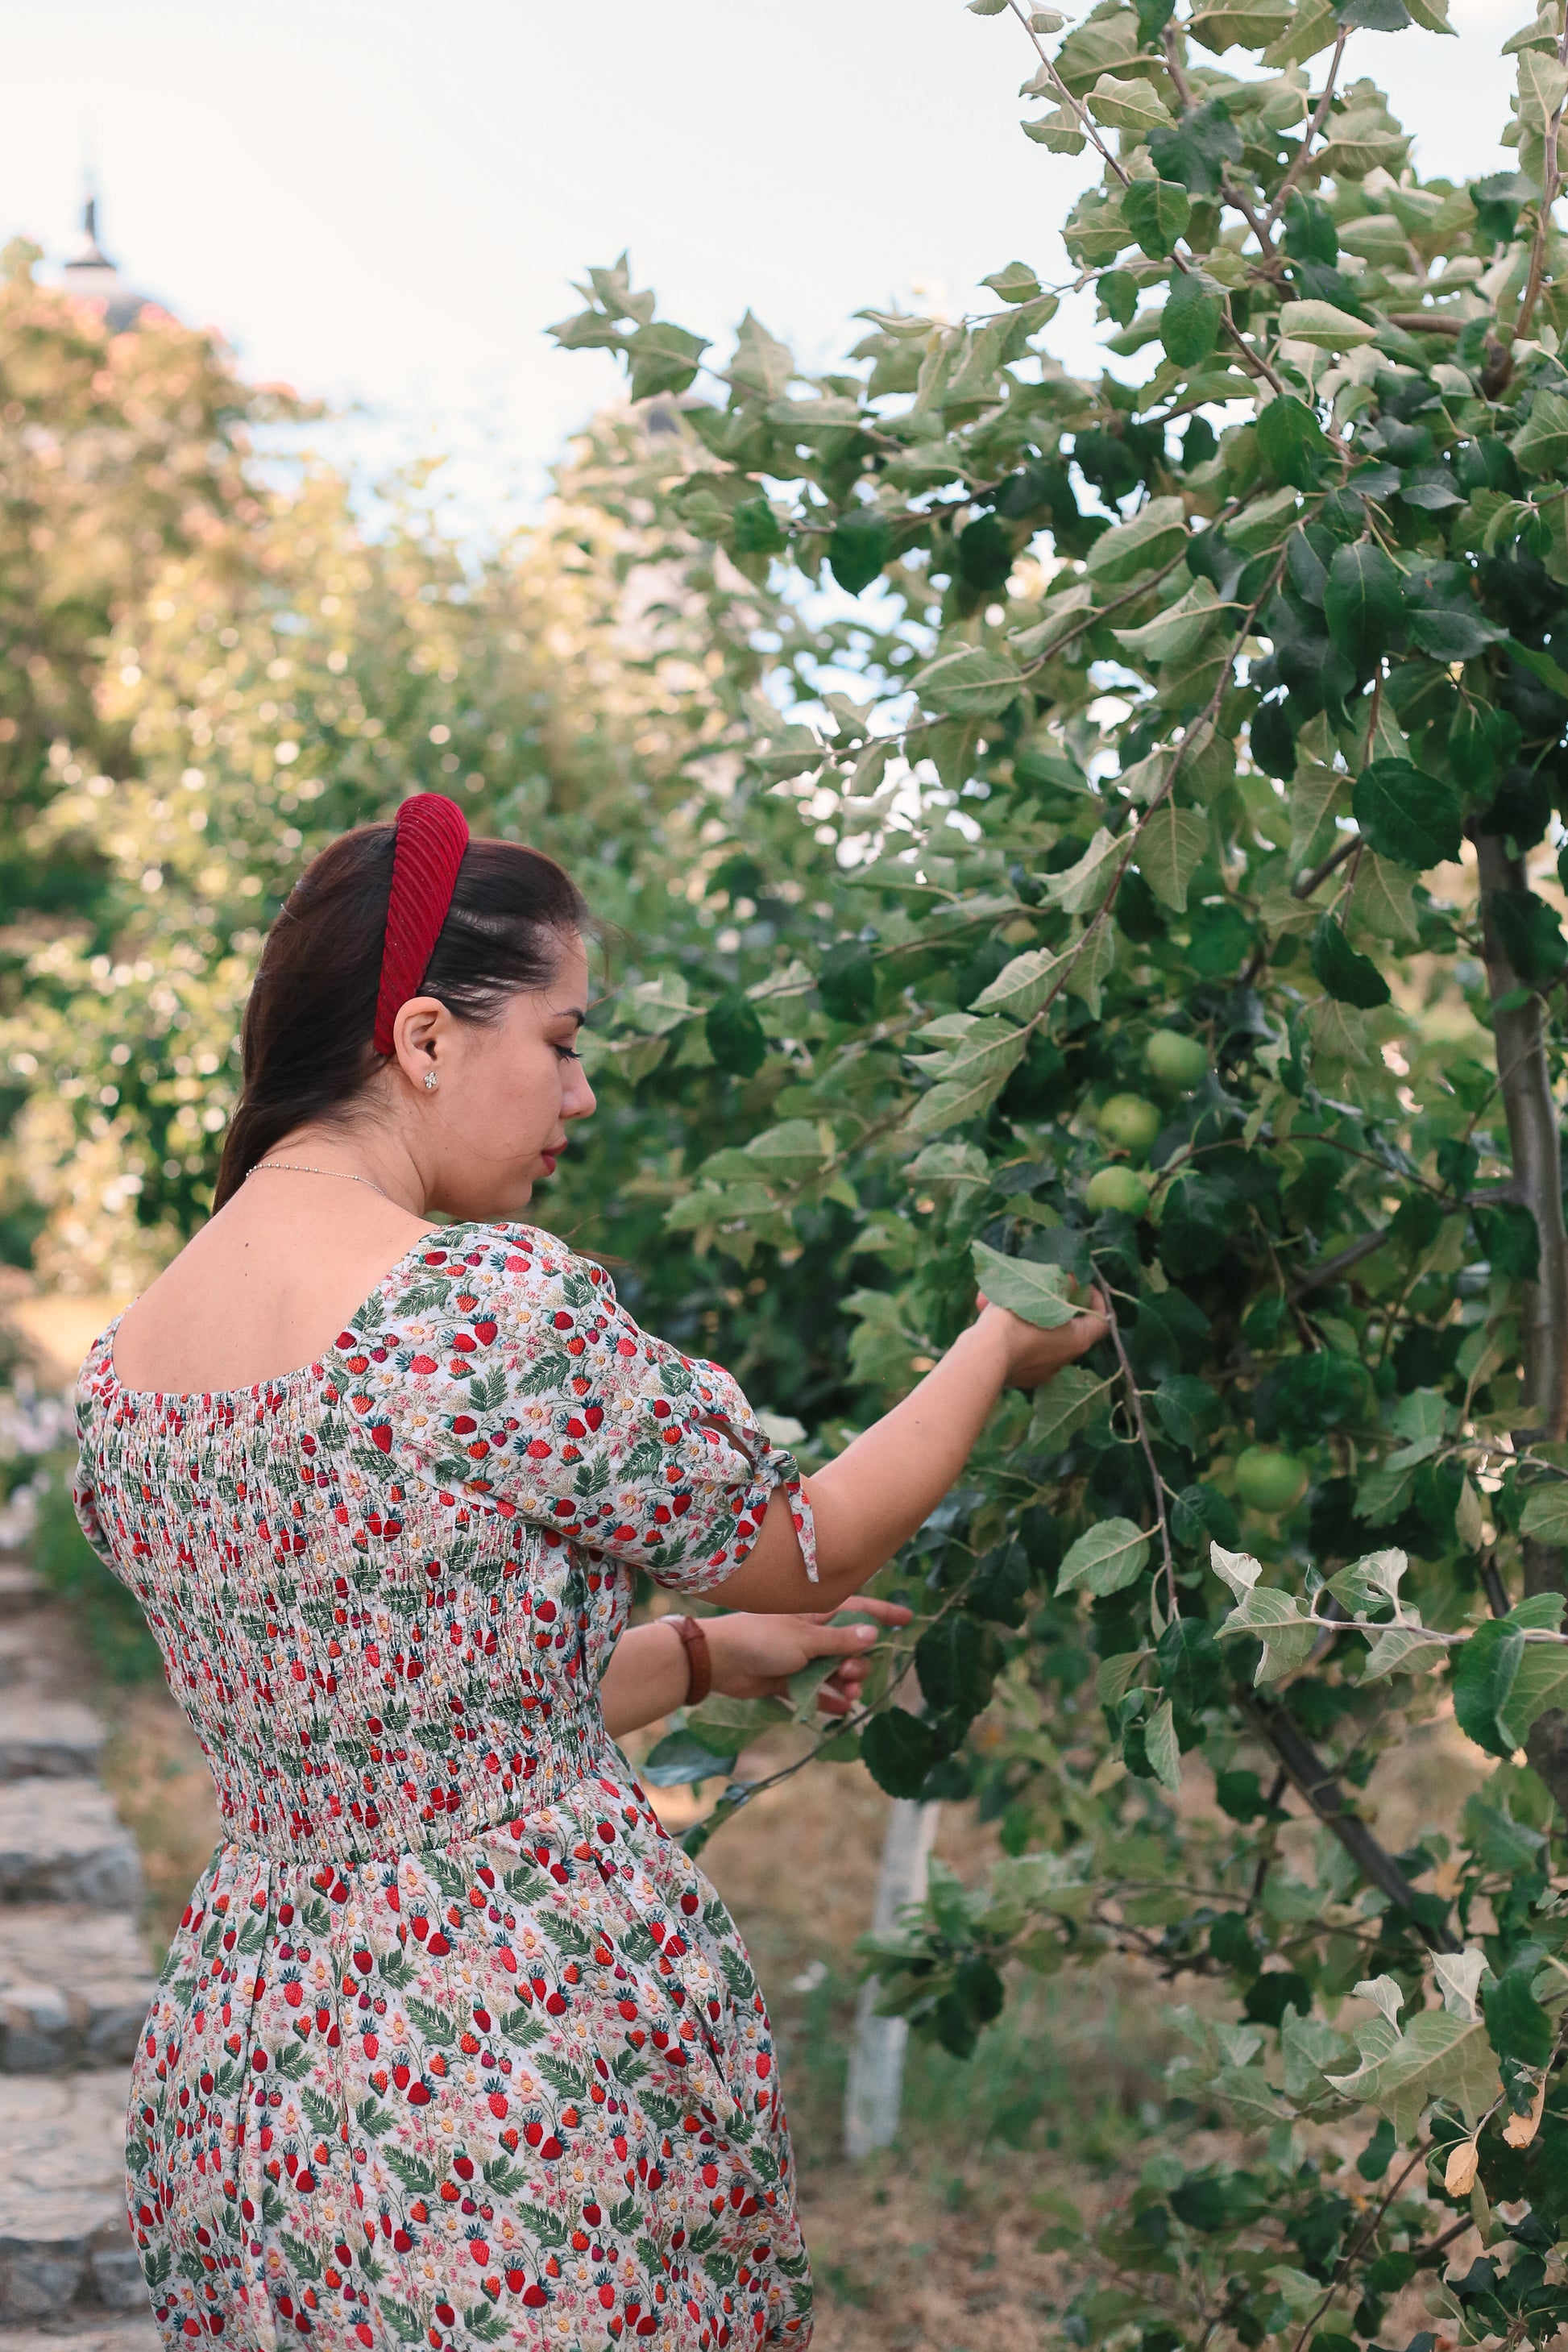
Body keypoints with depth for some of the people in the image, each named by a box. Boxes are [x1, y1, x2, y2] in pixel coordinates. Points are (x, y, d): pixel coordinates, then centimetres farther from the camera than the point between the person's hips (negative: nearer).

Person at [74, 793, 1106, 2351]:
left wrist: (706, 1655, 22)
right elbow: (807, 1545, -3)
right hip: (543, 2070, -7)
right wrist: (1004, 1345, 13)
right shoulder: (498, 1305, -19)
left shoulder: (126, 1365, 4)